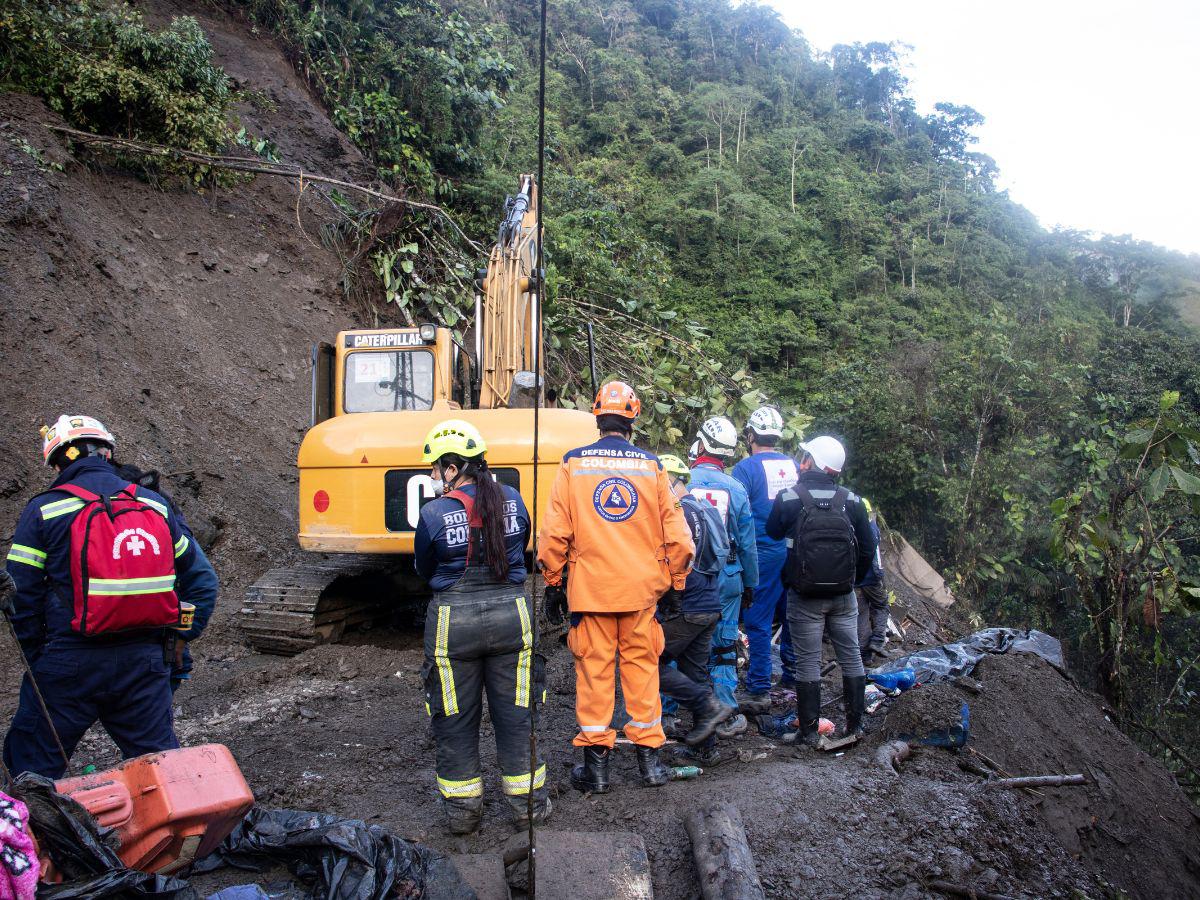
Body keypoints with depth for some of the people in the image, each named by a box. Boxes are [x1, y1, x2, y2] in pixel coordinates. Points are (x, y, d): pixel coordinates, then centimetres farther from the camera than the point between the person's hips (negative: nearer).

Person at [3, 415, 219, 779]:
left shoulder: (43, 510, -2)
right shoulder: (157, 506, 8)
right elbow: (201, 581, 10)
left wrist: (37, 657, 7)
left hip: (70, 665, -3)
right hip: (146, 662, 3)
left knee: (31, 772, 14)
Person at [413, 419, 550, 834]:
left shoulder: (434, 513, -14)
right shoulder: (512, 500, -3)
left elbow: (425, 571, 0)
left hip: (452, 621, -3)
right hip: (512, 614, 3)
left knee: (455, 718, 13)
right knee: (516, 712, 14)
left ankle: (462, 810, 23)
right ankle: (528, 801, 24)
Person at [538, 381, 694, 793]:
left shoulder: (573, 464, -4)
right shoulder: (651, 466, -1)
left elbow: (554, 532, -4)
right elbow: (676, 534, 1)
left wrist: (553, 581, 7)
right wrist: (677, 582, 13)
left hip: (590, 588, -1)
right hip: (642, 588, 1)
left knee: (594, 670, 6)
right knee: (642, 667, 11)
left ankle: (595, 764, 13)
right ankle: (649, 758, 20)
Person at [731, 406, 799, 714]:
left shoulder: (746, 468, -9)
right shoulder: (794, 465, 8)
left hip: (764, 553, -6)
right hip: (796, 551, 6)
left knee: (758, 622, -1)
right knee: (792, 616, 16)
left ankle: (759, 691, 1)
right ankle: (794, 675, 27)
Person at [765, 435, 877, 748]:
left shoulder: (788, 498, -9)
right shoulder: (851, 501, -2)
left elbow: (772, 533, 8)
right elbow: (868, 547, 4)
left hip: (805, 597, -2)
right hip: (844, 596, 3)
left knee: (808, 662, 3)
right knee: (851, 658, 13)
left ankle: (808, 732, 7)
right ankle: (855, 725, 21)